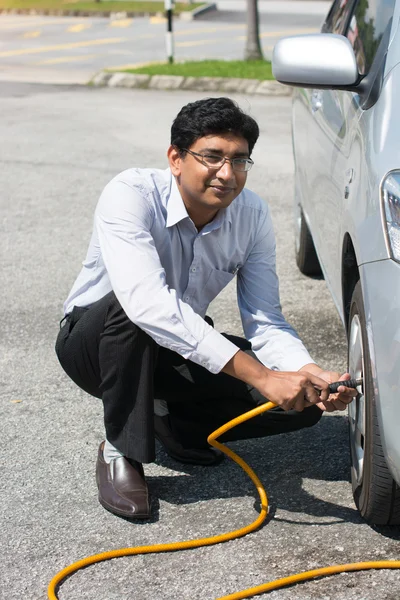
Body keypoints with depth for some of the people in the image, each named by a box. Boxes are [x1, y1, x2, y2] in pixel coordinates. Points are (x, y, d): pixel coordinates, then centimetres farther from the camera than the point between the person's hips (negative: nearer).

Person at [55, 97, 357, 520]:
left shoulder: (252, 215, -13)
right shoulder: (130, 195, -30)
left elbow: (266, 324, -13)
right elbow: (148, 303, -44)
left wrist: (315, 377, -36)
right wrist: (261, 376, -48)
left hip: (179, 353, 5)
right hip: (93, 340, -4)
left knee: (304, 403, -13)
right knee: (131, 307, -40)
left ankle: (165, 417, 6)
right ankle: (120, 453, -20)